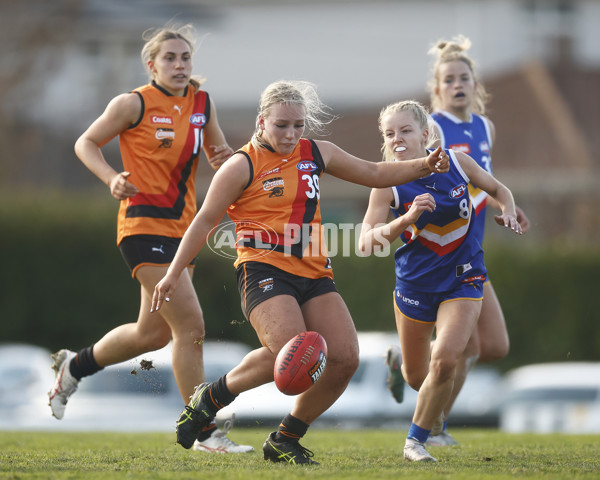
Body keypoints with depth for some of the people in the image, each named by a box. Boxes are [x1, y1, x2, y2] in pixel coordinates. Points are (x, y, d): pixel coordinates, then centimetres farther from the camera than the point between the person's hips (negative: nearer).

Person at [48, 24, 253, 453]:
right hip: (145, 225, -8)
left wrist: (226, 159, -4)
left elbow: (217, 153, 21)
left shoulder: (202, 103, 8)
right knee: (190, 325, -15)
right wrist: (112, 178, -16)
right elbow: (86, 143, 2)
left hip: (183, 225, 8)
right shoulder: (134, 104, -8)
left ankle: (75, 365, 40)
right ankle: (204, 432, -8)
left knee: (154, 333, 16)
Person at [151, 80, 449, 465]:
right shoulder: (243, 166, -2)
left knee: (345, 357, -11)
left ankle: (285, 439, 6)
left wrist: (424, 166, 9)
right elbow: (205, 221, 2)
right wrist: (173, 275, 1)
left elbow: (375, 174, 23)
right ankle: (212, 397, -4)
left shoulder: (317, 154, 13)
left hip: (315, 274, 6)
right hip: (264, 270, -6)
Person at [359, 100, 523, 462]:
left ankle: (416, 441, -2)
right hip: (415, 281, 0)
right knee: (416, 377, 13)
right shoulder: (388, 184, -15)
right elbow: (366, 242, -23)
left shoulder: (456, 162, -8)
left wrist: (508, 212, -11)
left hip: (463, 279, 0)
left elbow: (498, 190, 10)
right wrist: (406, 219, -38)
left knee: (445, 361, -21)